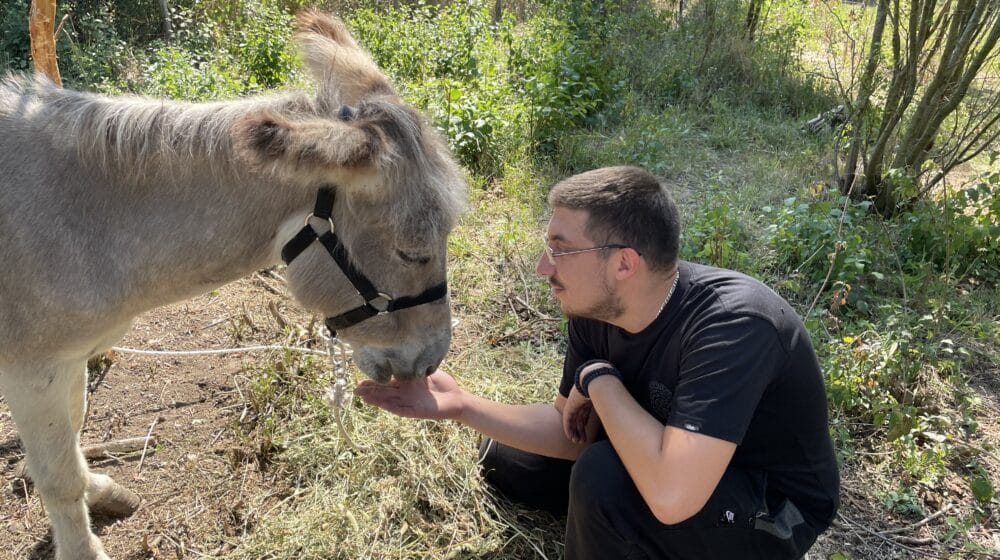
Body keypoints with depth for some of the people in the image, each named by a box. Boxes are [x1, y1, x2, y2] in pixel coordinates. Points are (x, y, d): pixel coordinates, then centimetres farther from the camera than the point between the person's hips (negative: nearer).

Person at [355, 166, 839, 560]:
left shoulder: (734, 323, -36)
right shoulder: (596, 310, -13)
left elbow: (670, 494, -44)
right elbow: (571, 430, -3)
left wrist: (599, 379, -30)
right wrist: (462, 406, -16)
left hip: (773, 510, -7)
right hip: (675, 459, 7)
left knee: (603, 478, -34)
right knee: (507, 459, 9)